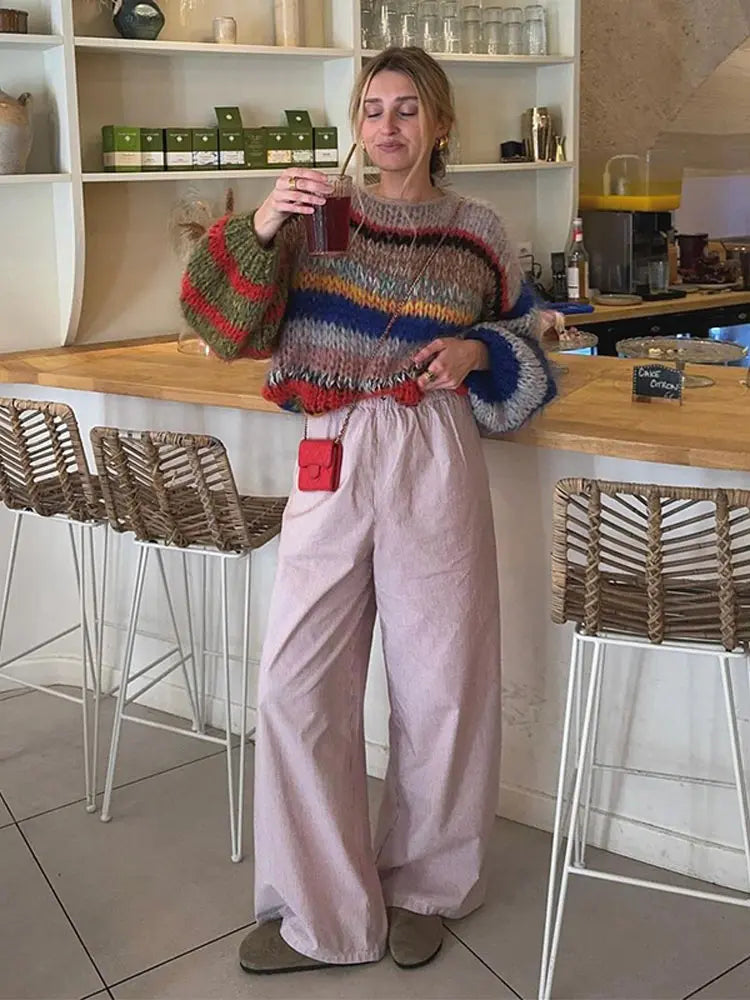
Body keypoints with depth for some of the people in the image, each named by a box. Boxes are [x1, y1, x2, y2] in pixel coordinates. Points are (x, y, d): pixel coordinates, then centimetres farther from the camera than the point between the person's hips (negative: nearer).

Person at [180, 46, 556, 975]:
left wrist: (479, 352, -4)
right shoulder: (323, 215, 6)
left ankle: (424, 887, 30)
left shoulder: (477, 234, 7)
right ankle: (322, 912, 16)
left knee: (437, 679, 7)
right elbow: (232, 330, -2)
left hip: (436, 460, 0)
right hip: (332, 457, 1)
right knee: (296, 681, -1)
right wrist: (261, 228, -17)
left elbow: (523, 342, 17)